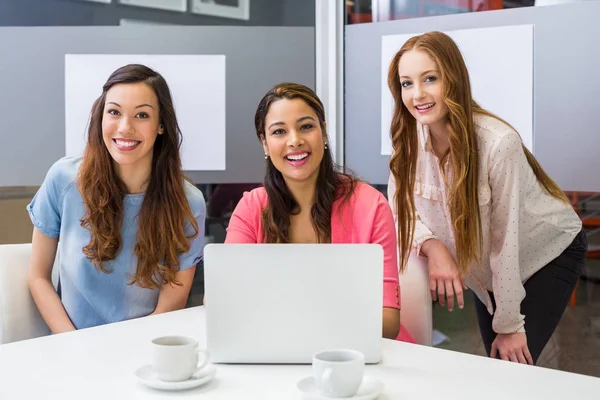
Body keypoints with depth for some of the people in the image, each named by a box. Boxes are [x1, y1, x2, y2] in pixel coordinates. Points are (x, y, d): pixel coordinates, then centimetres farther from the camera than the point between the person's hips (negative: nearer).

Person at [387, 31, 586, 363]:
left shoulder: (497, 143, -32)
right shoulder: (410, 139, -16)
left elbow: (505, 238, -26)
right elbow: (400, 210, -10)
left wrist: (509, 325, -19)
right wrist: (434, 248, -32)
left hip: (550, 253, -4)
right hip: (486, 267, 5)